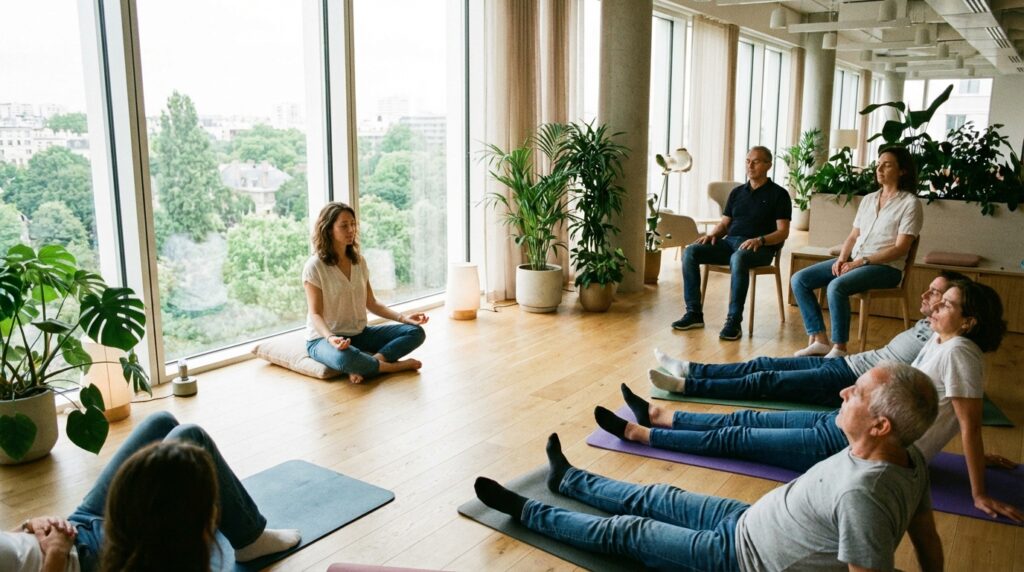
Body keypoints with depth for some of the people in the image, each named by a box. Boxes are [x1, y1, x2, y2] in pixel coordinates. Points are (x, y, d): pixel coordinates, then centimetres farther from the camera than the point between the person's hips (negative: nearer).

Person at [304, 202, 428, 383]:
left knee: (415, 332, -10)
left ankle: (372, 361, -28)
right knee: (345, 358, -42)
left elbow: (371, 303, 11)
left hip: (359, 334, 6)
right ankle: (396, 365, -17)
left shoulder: (359, 262, 7)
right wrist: (331, 338, -35)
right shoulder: (314, 266, -12)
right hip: (324, 338, -6)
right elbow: (315, 314, -15)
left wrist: (403, 317, -4)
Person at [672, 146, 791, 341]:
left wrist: (760, 240, -21)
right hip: (729, 242, 5)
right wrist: (712, 234, -3)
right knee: (690, 252, -19)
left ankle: (734, 321, -38)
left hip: (760, 248, -5)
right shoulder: (737, 192, 21)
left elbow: (783, 232, -3)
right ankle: (694, 313, -17)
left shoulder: (778, 194, 5)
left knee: (738, 258, -41)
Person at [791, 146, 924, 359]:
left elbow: (900, 249, -12)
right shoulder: (869, 199, 17)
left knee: (836, 286, -35)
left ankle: (839, 348, -24)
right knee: (799, 280, -10)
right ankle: (819, 339, -13)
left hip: (886, 267, -7)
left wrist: (862, 261, -18)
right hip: (854, 261, 8)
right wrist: (842, 259, -4)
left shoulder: (910, 203, -5)